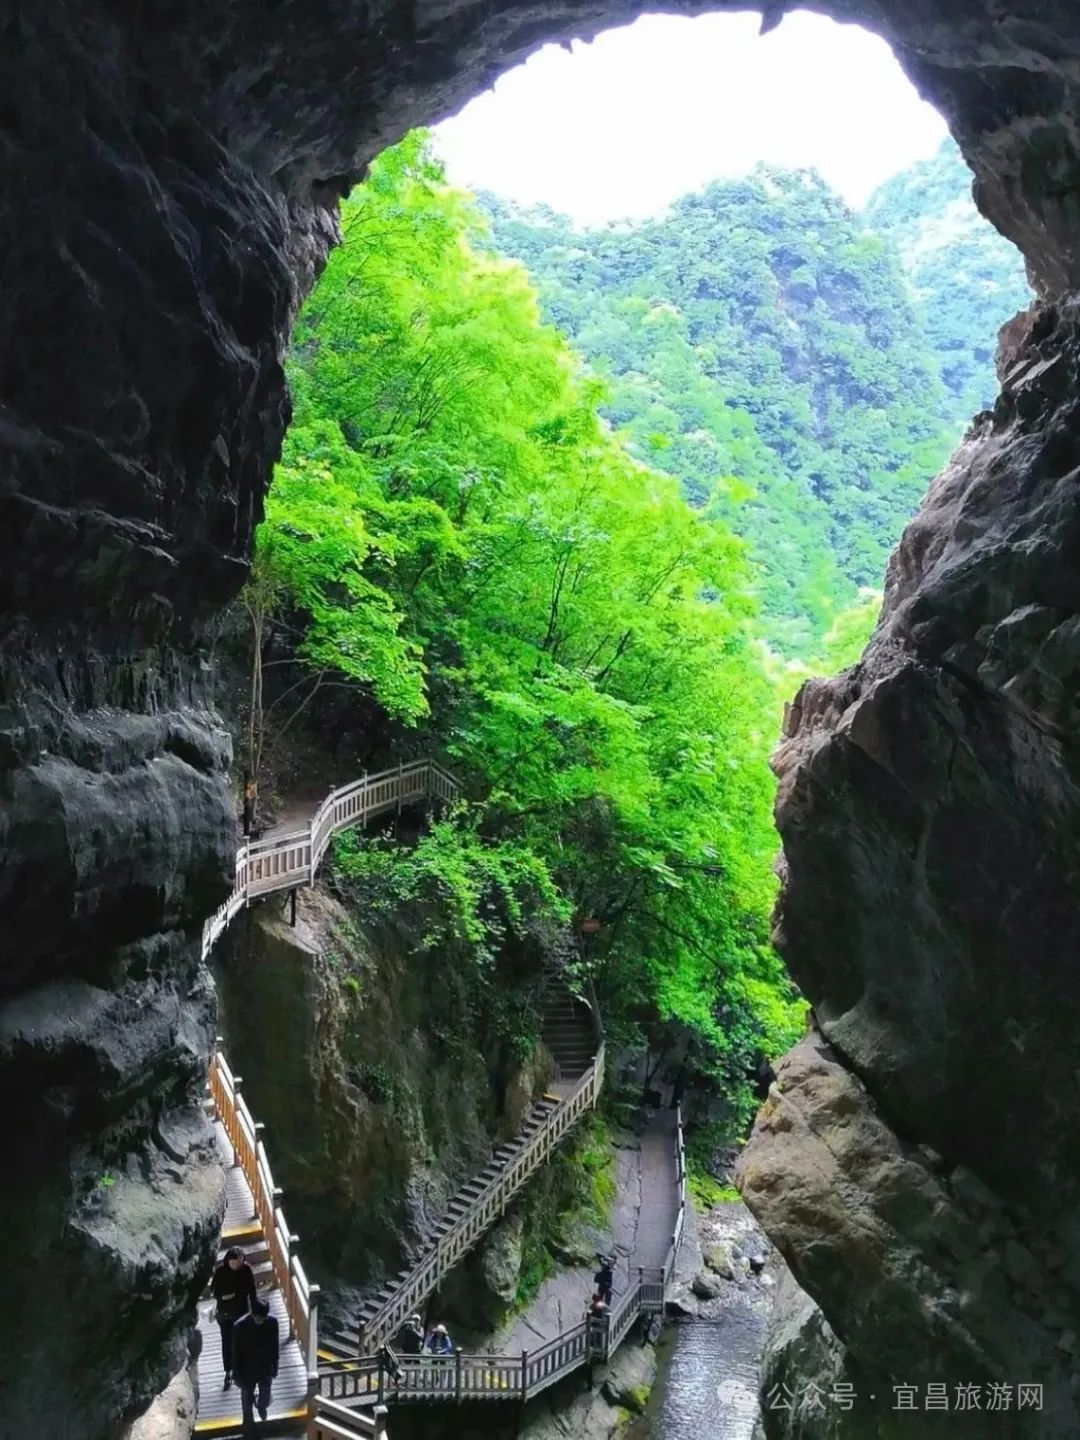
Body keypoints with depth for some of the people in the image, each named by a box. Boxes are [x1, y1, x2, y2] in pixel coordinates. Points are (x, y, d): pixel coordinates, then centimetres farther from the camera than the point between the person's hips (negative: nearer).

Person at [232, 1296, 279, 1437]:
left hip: (266, 1370, 2)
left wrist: (275, 1368, 5)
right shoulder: (240, 1326, -28)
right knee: (247, 1405, 17)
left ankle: (261, 1406, 57)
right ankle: (249, 1433, 43)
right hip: (247, 1373, -2)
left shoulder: (272, 1321, -21)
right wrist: (237, 1376, -7)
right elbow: (236, 1354, -14)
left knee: (265, 1401, 22)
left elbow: (275, 1346, -4)